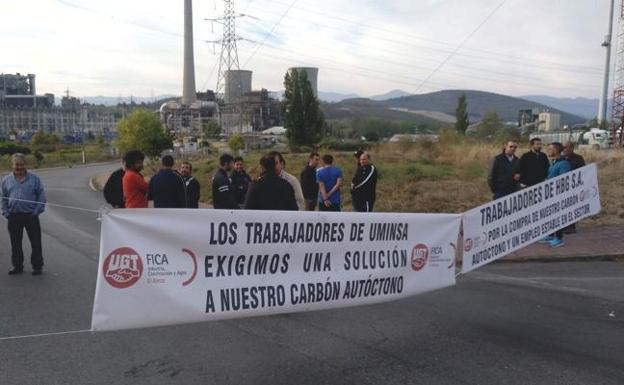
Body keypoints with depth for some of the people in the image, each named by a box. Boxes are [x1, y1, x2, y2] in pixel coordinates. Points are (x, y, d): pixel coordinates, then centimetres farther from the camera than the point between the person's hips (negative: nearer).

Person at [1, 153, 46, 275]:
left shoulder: (34, 178, 1)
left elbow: (41, 195, 0)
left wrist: (37, 211, -9)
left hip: (30, 215, -2)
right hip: (14, 216, 3)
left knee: (36, 243, 0)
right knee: (15, 243, 10)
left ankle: (37, 266, 10)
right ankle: (17, 266, 22)